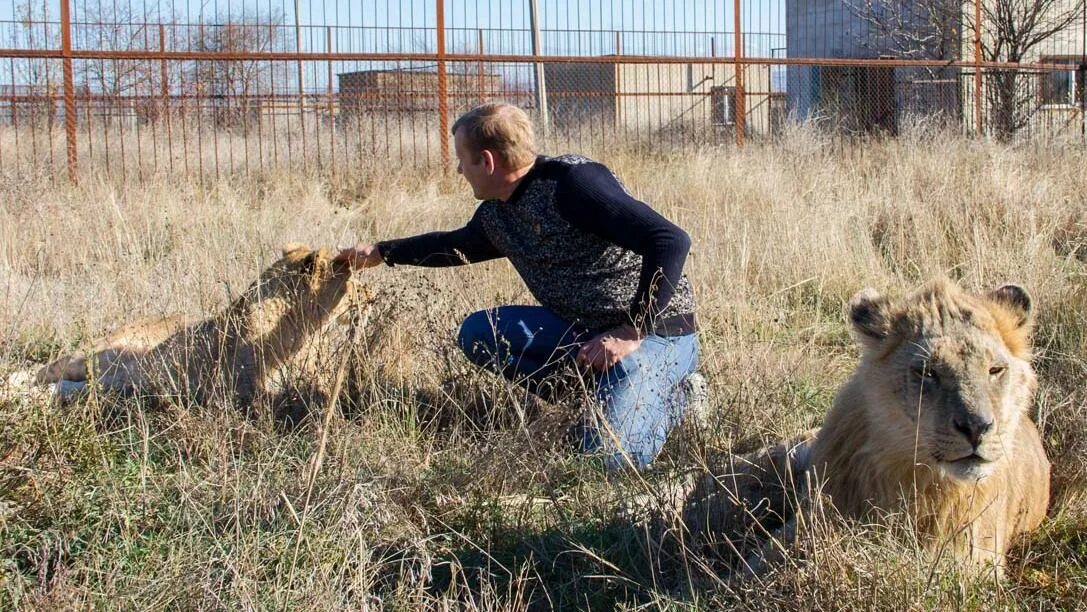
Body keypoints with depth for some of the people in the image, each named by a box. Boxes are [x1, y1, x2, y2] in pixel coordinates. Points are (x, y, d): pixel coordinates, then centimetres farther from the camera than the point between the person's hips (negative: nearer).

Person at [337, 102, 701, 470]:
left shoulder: (573, 182, -22)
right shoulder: (495, 215, 6)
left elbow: (670, 242, -28)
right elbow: (456, 245, 32)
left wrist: (632, 334, -27)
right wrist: (379, 253, 35)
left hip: (656, 330, -8)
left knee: (608, 453, -26)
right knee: (477, 332, 1)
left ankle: (670, 398, 5)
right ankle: (598, 395, 2)